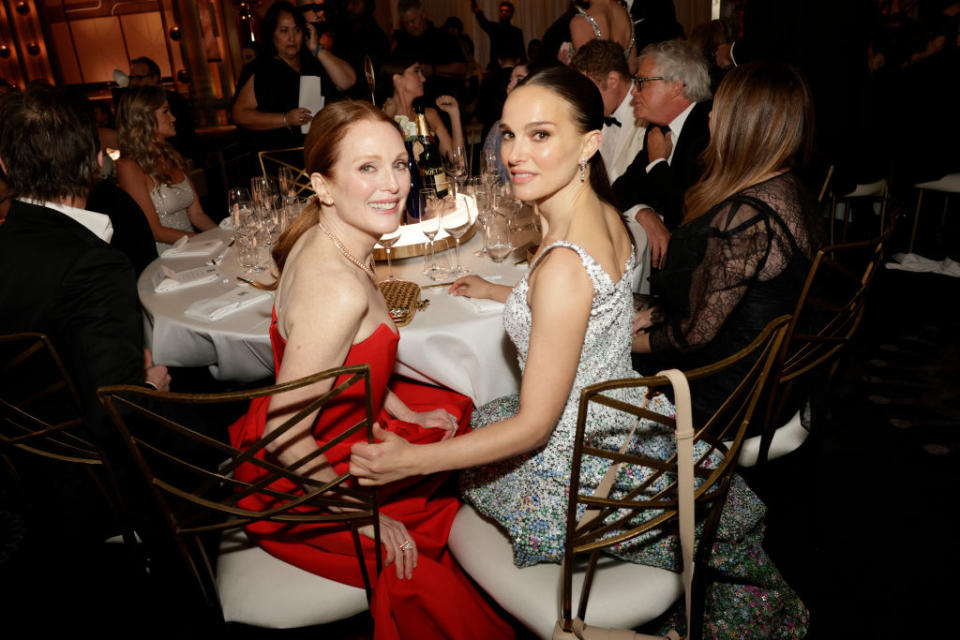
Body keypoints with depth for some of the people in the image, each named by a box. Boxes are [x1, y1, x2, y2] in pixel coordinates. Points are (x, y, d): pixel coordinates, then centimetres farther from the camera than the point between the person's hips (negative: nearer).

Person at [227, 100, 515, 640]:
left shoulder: (325, 240, -7)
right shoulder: (338, 289, -35)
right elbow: (285, 438, -32)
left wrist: (408, 413, 6)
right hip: (297, 492, -9)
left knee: (455, 412, 19)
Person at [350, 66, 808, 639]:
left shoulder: (564, 264, -32)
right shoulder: (607, 216, -4)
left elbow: (534, 425, -26)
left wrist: (412, 459, -28)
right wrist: (501, 292, 26)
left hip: (580, 474, -8)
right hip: (637, 434, 8)